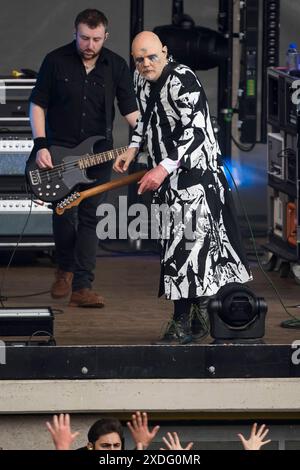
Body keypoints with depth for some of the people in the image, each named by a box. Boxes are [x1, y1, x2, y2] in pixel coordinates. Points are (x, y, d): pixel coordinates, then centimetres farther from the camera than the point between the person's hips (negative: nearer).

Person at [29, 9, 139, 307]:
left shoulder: (116, 66, 0)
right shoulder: (56, 61, -4)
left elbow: (130, 110, 2)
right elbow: (37, 104, 0)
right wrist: (41, 146, -10)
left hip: (98, 154, 1)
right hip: (59, 150, -1)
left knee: (89, 217, -2)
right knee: (64, 213, -10)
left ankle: (82, 287, -4)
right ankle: (65, 269, 17)